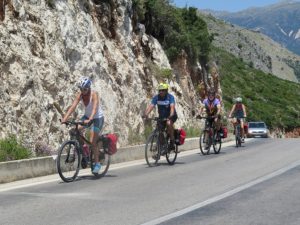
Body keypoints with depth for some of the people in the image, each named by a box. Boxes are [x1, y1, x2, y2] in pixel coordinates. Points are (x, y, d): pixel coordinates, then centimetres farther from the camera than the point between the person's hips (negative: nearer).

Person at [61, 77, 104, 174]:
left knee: (92, 142, -12)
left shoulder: (94, 94, -25)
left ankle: (97, 163, 2)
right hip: (87, 116, 5)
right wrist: (65, 118, -32)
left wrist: (89, 120, -53)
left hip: (97, 118, -5)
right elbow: (73, 107, -19)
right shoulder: (79, 95, -11)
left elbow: (94, 108, -37)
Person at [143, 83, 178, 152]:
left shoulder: (170, 97, -19)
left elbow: (172, 107, -33)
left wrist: (171, 115, -52)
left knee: (169, 123, -34)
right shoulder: (156, 97, -11)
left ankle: (172, 141, -20)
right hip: (161, 116, 4)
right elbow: (151, 106, -22)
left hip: (171, 116, -4)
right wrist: (146, 114, -40)